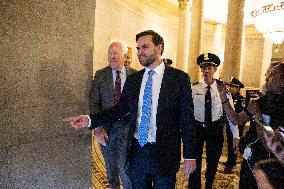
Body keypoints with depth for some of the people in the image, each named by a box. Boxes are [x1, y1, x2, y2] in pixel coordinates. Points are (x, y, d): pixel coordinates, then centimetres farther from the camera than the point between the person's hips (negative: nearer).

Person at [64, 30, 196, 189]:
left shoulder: (179, 78, -7)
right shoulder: (133, 80, 5)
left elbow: (187, 119, -7)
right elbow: (120, 109, 5)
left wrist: (190, 156, -6)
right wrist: (90, 120, -8)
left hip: (165, 153, -3)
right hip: (137, 151, 3)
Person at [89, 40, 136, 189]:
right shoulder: (100, 75, 0)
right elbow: (93, 102, -3)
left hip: (127, 127, -2)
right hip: (106, 127, 2)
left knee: (124, 165, -5)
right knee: (110, 165, 17)